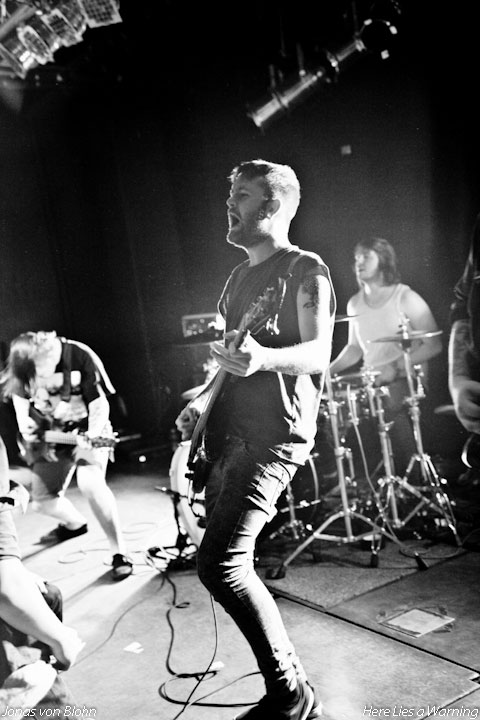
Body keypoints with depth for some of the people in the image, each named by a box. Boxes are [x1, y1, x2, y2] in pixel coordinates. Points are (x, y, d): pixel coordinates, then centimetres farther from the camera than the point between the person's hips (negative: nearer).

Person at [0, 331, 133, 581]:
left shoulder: (81, 357, -26)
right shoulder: (21, 365, -14)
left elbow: (99, 403, -19)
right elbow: (20, 402, 2)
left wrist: (92, 436, -32)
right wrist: (32, 439, -9)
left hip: (86, 431, -5)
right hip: (49, 434, 5)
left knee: (90, 483, -30)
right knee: (41, 501, 5)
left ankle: (120, 553, -19)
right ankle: (75, 523, 41)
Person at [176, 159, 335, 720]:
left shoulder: (305, 271, -4)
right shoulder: (239, 277, 22)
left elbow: (318, 355, -16)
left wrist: (262, 358, -35)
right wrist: (203, 402, 16)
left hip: (273, 434, -10)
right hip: (227, 431, 10)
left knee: (220, 563, -18)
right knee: (223, 558, 11)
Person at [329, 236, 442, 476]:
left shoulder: (406, 298, -7)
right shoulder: (354, 304, 11)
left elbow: (433, 344, -9)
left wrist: (396, 367, -21)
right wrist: (329, 369, 1)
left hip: (407, 380, -5)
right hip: (370, 383, 5)